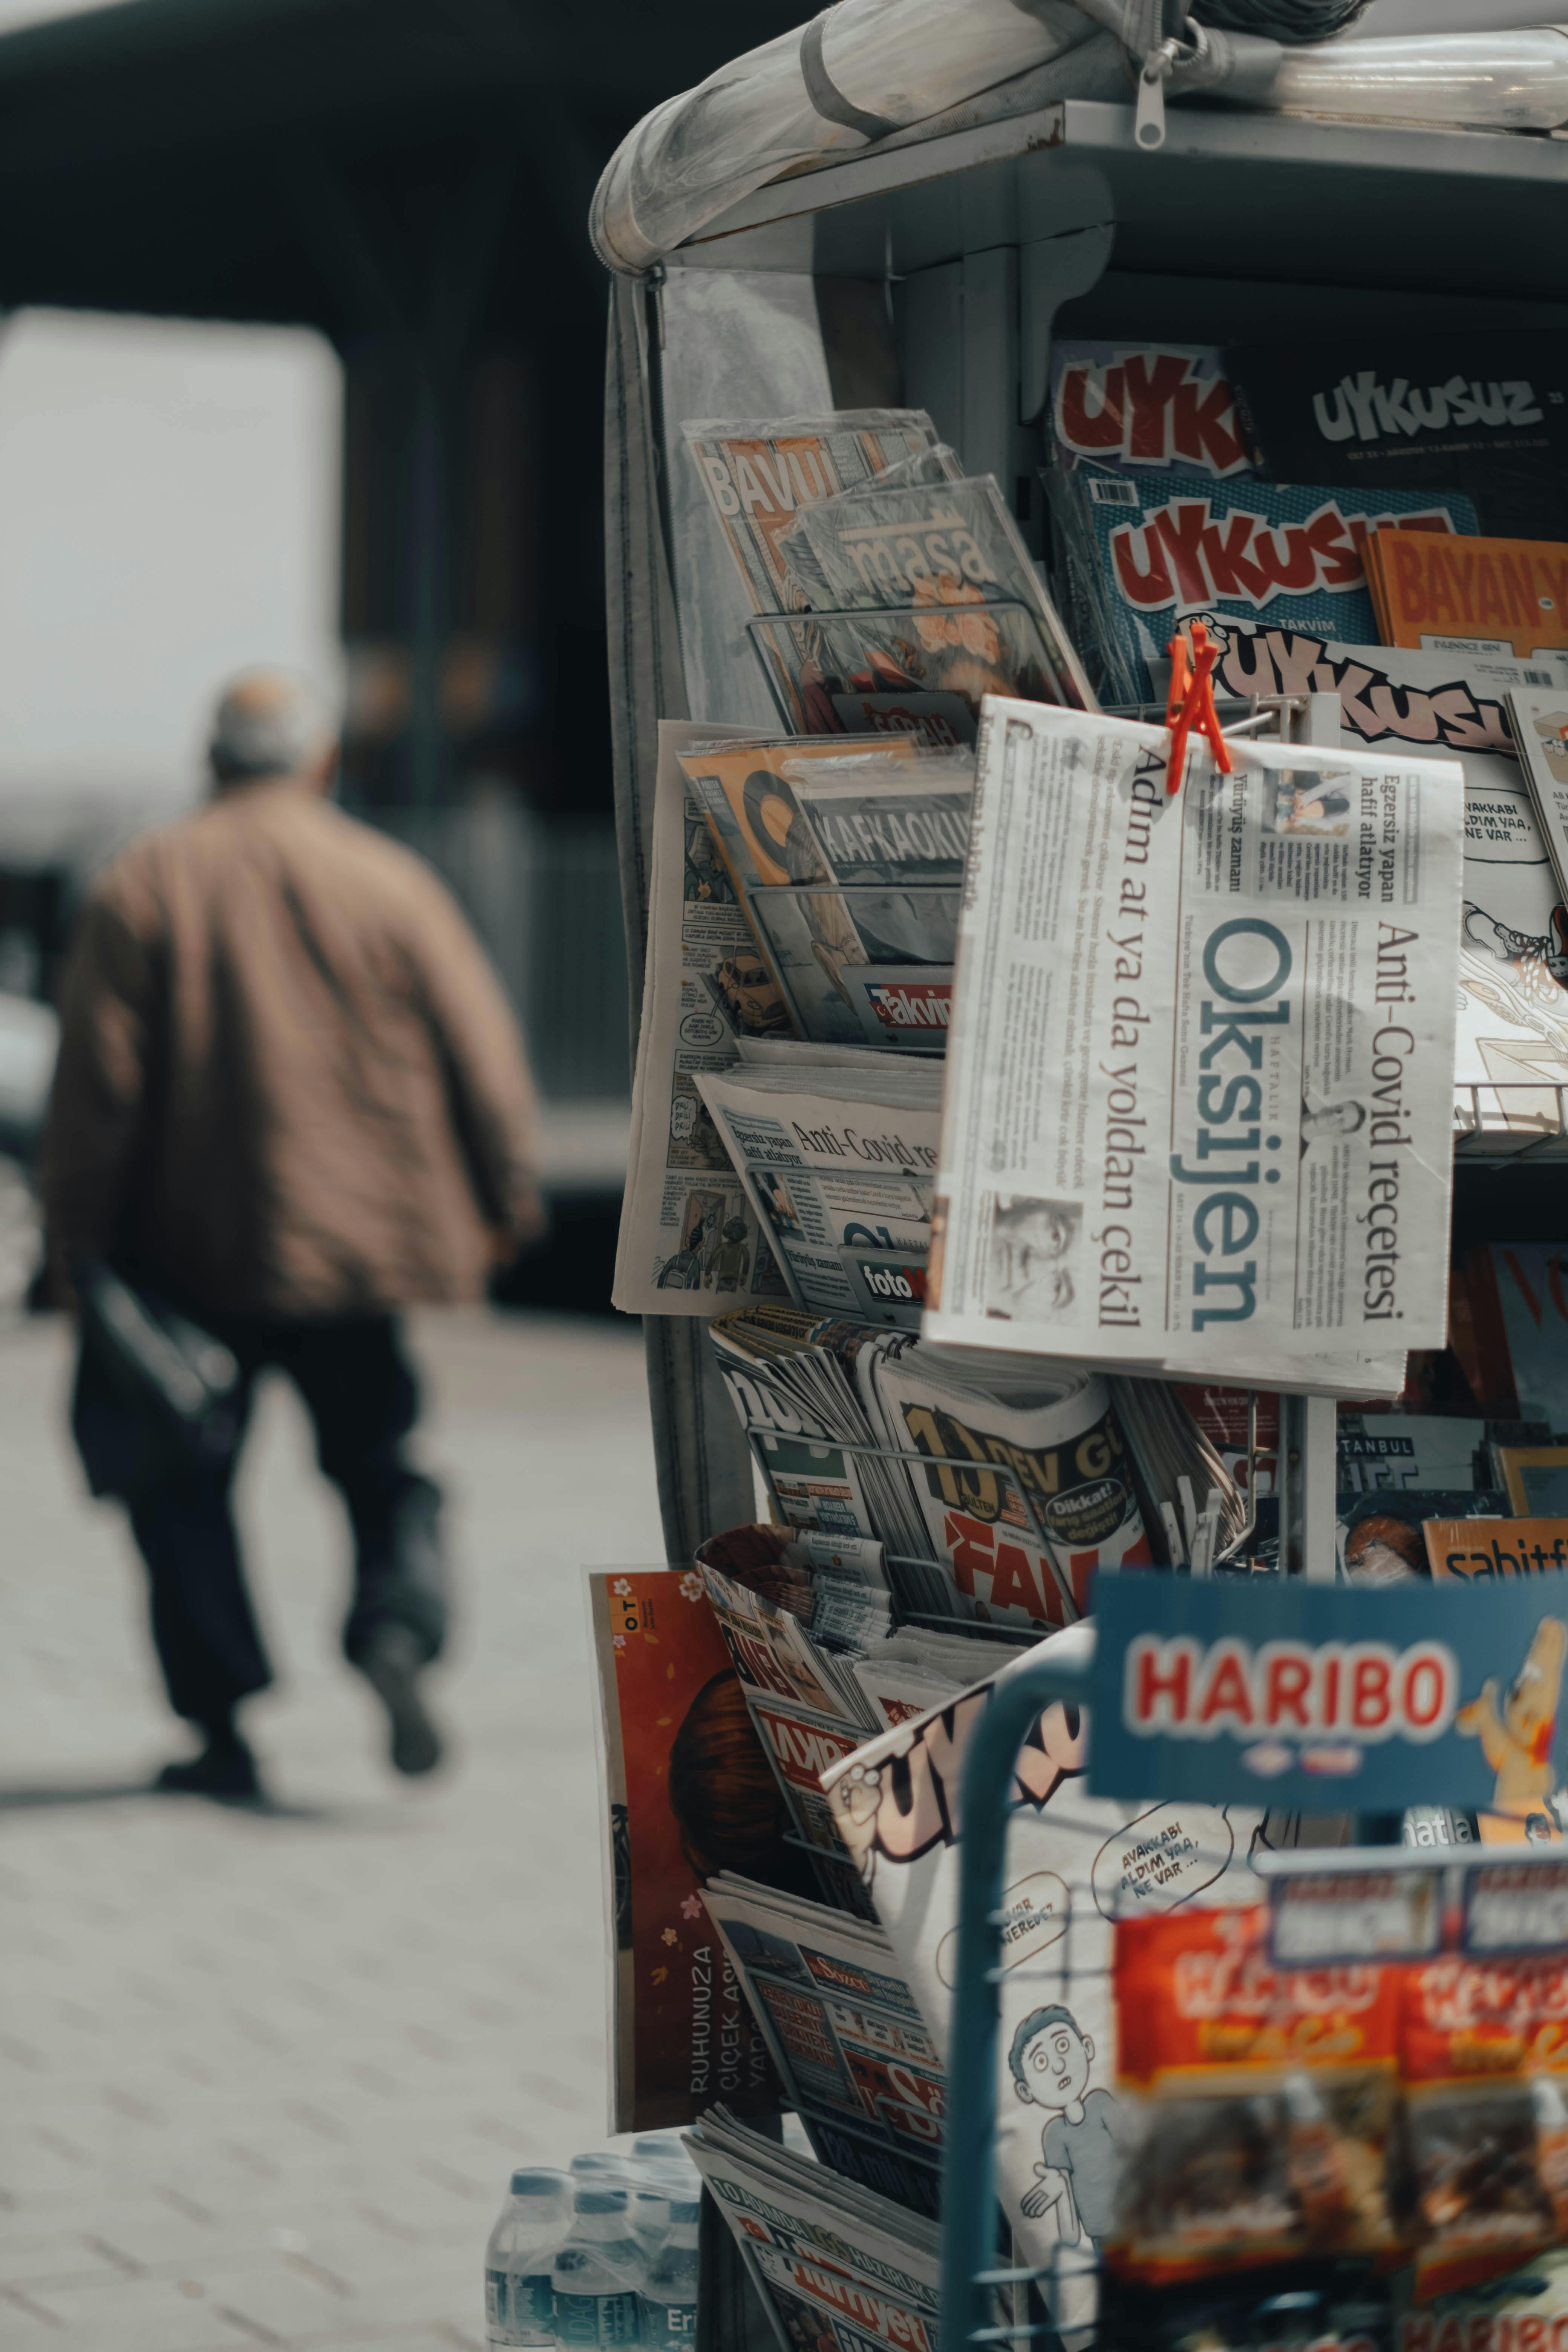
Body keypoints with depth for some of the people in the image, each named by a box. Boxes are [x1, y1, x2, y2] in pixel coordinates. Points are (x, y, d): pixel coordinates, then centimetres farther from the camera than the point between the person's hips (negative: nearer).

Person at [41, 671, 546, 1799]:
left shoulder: (141, 887, -1)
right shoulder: (387, 881, 2)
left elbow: (97, 1079, -7)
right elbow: (484, 1055, 1)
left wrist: (76, 1239, -2)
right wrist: (508, 1201, 11)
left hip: (192, 1248, -1)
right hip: (360, 1236, 1)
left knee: (182, 1482, 10)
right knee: (380, 1461, 14)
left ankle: (222, 1725, 6)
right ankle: (399, 1626, -14)